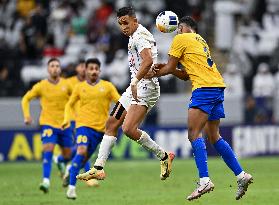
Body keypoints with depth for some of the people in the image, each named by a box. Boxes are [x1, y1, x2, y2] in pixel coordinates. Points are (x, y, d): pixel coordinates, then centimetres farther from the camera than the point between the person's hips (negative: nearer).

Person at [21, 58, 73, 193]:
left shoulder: (66, 85, -1)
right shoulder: (41, 86, -5)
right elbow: (26, 99, 6)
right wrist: (27, 115, -5)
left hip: (65, 124, 3)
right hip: (48, 123, -3)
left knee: (67, 155, 10)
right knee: (48, 150, -21)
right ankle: (46, 181, -24)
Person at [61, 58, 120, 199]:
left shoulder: (107, 86, 5)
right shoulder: (80, 87, 8)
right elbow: (69, 104, 19)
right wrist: (67, 118, 3)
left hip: (100, 128, 1)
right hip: (83, 124, -1)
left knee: (85, 157, 5)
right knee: (81, 151, -23)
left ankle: (70, 171, 38)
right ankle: (71, 187, -22)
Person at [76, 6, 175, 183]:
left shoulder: (140, 36, -15)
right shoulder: (135, 36, 17)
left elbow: (148, 61, -32)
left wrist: (135, 82, -33)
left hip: (145, 88, -11)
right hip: (136, 87, 11)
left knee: (129, 129, -23)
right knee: (111, 124, 10)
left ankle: (164, 157, -9)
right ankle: (98, 168, 14)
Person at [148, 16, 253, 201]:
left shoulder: (181, 38, 2)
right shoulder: (200, 40, 27)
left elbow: (170, 68, 4)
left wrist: (153, 74, 20)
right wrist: (165, 69, 22)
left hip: (204, 88, -9)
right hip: (217, 87, 9)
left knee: (194, 134, -12)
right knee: (213, 136, 12)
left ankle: (205, 180, -24)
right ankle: (241, 175, 9)